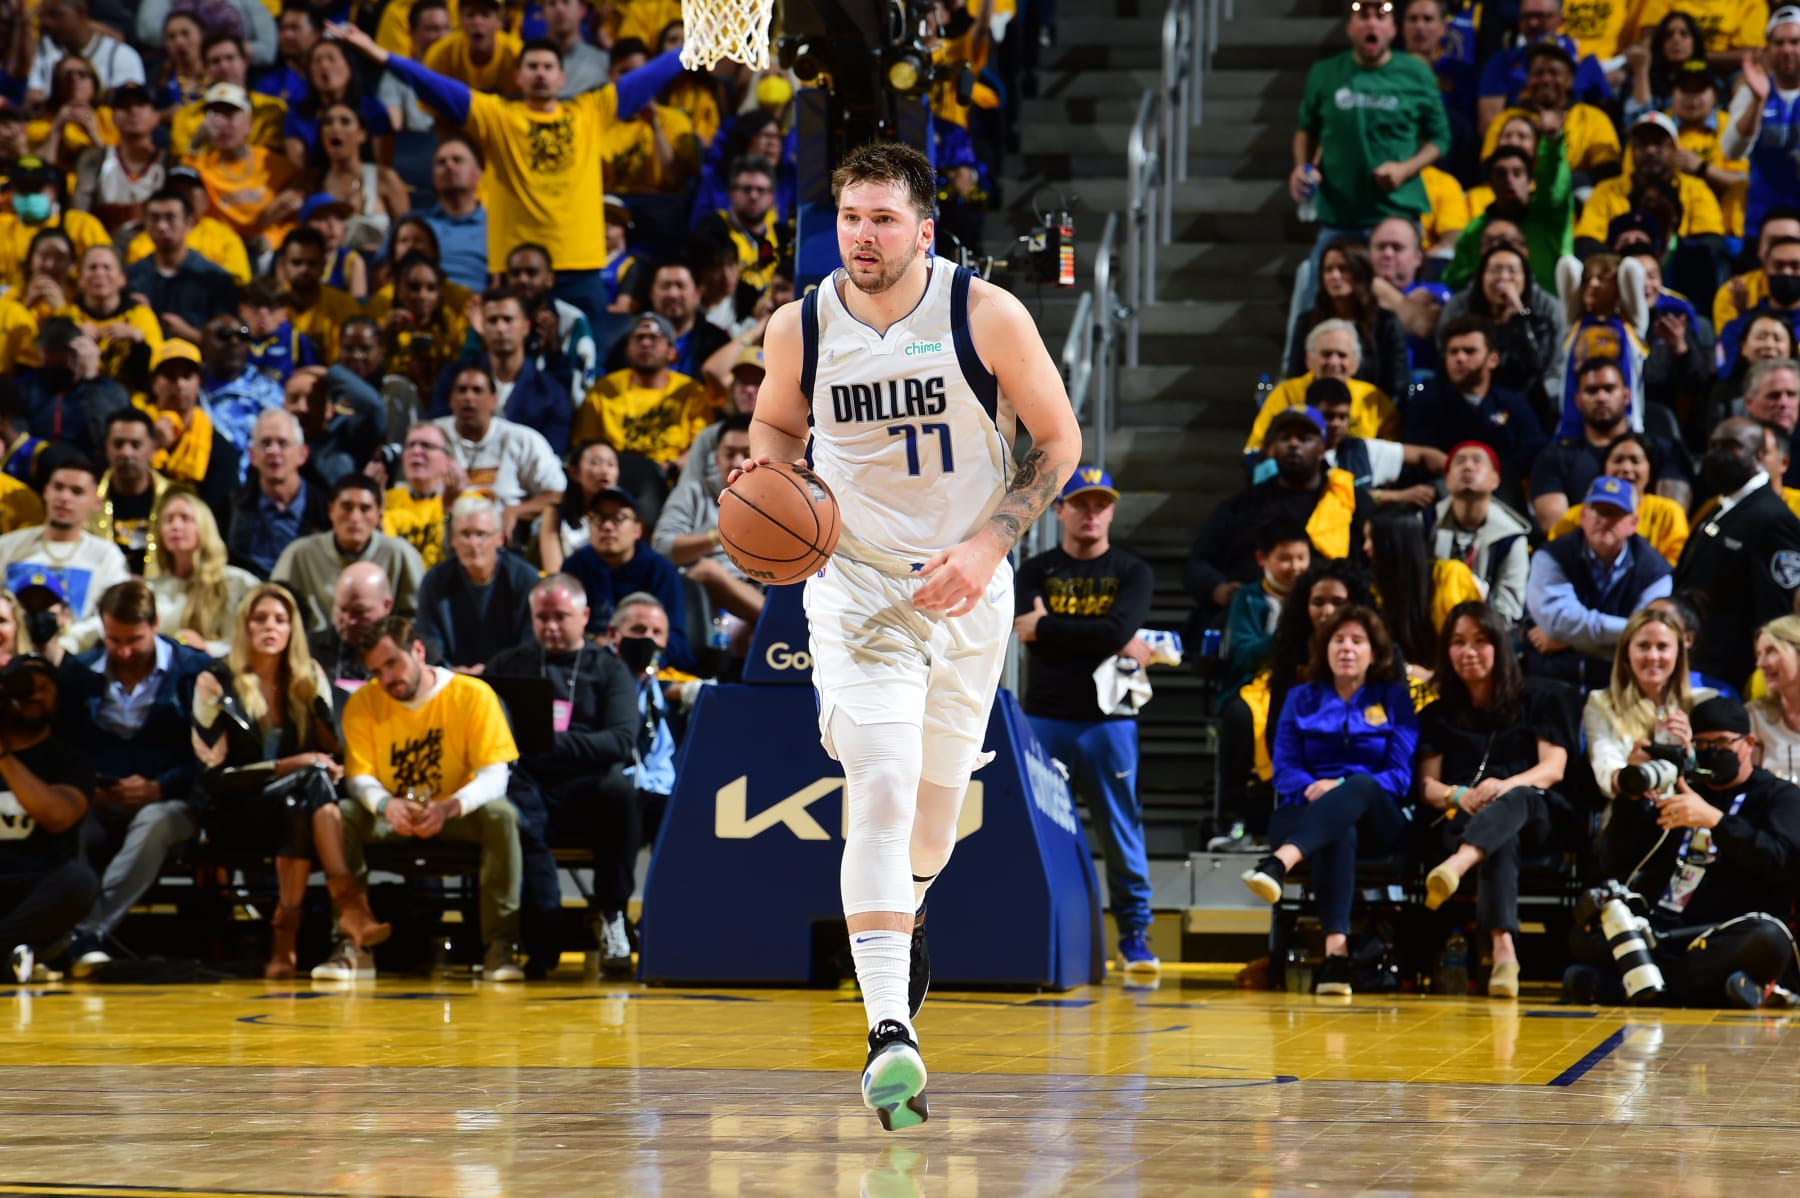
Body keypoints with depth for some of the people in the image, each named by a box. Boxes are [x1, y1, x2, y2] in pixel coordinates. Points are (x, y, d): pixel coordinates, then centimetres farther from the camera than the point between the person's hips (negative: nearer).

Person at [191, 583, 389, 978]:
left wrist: (331, 768, -12)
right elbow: (213, 772, -6)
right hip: (232, 815, -3)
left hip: (296, 805, 3)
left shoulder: (309, 679, 12)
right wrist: (286, 767, -16)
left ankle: (286, 936, -43)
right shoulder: (215, 684, 0)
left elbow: (331, 752, 14)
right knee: (311, 782, -34)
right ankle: (349, 902, -48)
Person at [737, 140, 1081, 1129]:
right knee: (883, 789, -19)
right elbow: (777, 424, 12)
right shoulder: (799, 329, -9)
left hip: (966, 588, 1)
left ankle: (902, 912, 54)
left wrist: (989, 545, -16)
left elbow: (1059, 439, -5)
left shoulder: (986, 317, -14)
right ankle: (887, 1035, -25)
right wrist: (764, 478, -11)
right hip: (856, 588, -1)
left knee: (938, 789, 18)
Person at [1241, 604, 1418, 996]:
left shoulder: (1394, 698, 14)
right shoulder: (1301, 699, 19)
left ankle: (1279, 863, -66)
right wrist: (1313, 788, -15)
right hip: (1308, 812, 1)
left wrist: (1343, 789, -15)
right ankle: (1336, 950, -61)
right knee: (1340, 833, -39)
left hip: (1376, 820, -1)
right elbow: (1285, 771, 9)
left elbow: (1400, 776, 3)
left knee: (1360, 783, -39)